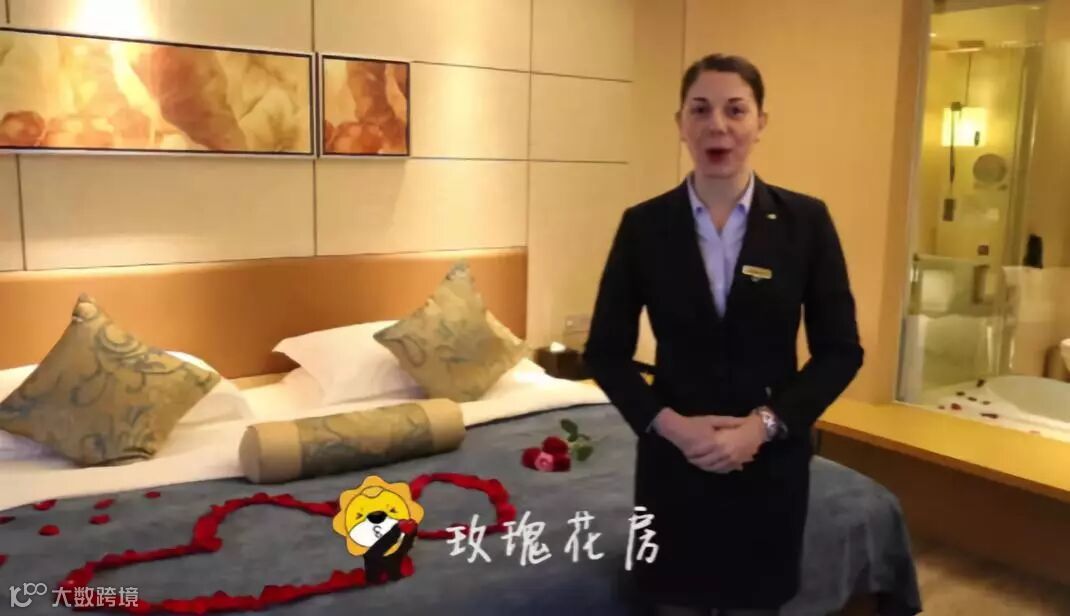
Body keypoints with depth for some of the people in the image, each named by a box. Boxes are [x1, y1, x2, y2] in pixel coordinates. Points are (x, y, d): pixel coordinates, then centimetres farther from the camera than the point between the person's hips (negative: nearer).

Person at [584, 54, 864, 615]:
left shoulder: (806, 221, -5)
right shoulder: (643, 225, -4)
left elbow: (840, 350, -2)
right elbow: (605, 351, -1)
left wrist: (765, 423, -15)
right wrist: (666, 422, -15)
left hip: (771, 459, 0)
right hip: (673, 456, 0)